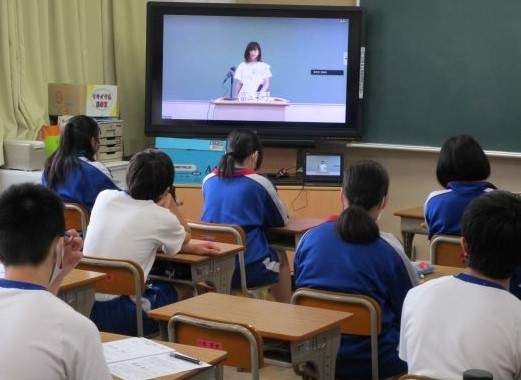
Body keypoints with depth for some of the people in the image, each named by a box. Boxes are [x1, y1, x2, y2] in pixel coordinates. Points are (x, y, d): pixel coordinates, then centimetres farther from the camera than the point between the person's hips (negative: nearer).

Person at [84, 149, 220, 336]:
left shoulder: (104, 197, 3)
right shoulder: (161, 218, -11)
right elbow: (185, 237, 13)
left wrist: (192, 248, 19)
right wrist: (168, 201, 10)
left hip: (84, 307, 6)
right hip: (121, 316, -5)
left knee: (153, 287, 31)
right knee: (186, 288, 20)